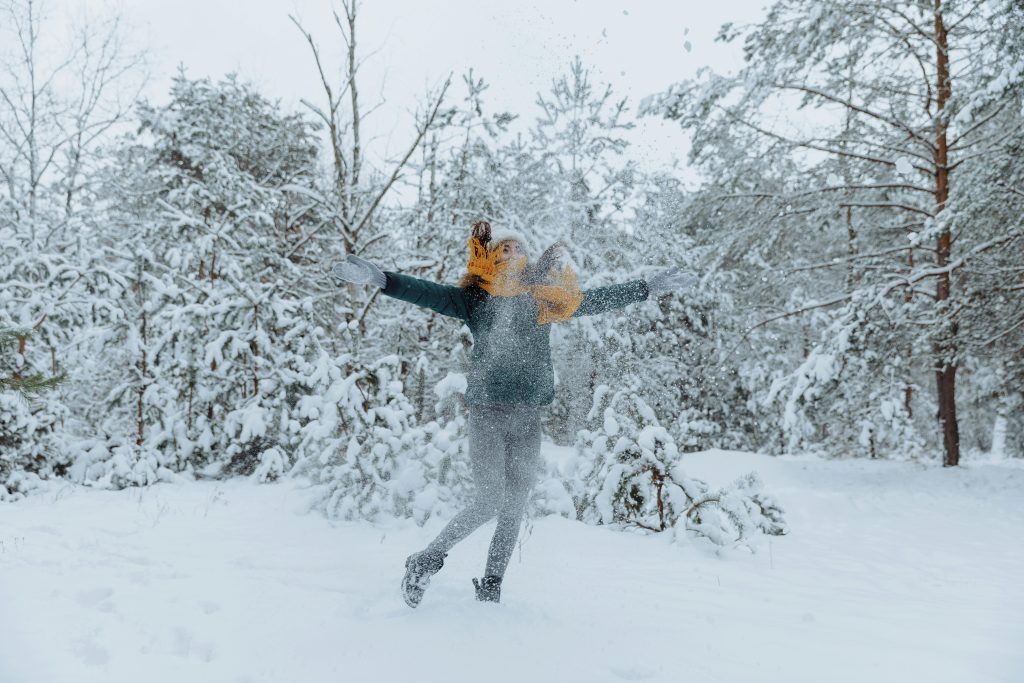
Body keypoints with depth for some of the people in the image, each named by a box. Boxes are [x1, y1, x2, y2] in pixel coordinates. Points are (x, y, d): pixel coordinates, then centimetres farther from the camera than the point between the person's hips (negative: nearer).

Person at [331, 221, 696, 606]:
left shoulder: (547, 298, 13)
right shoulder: (474, 298, 2)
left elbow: (597, 299, 20)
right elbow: (427, 293, -10)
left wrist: (651, 286, 24)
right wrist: (381, 279, -26)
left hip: (528, 419, 4)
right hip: (488, 414, -4)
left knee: (514, 509, 7)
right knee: (490, 503, -11)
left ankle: (490, 590, 21)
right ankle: (426, 561, 9)